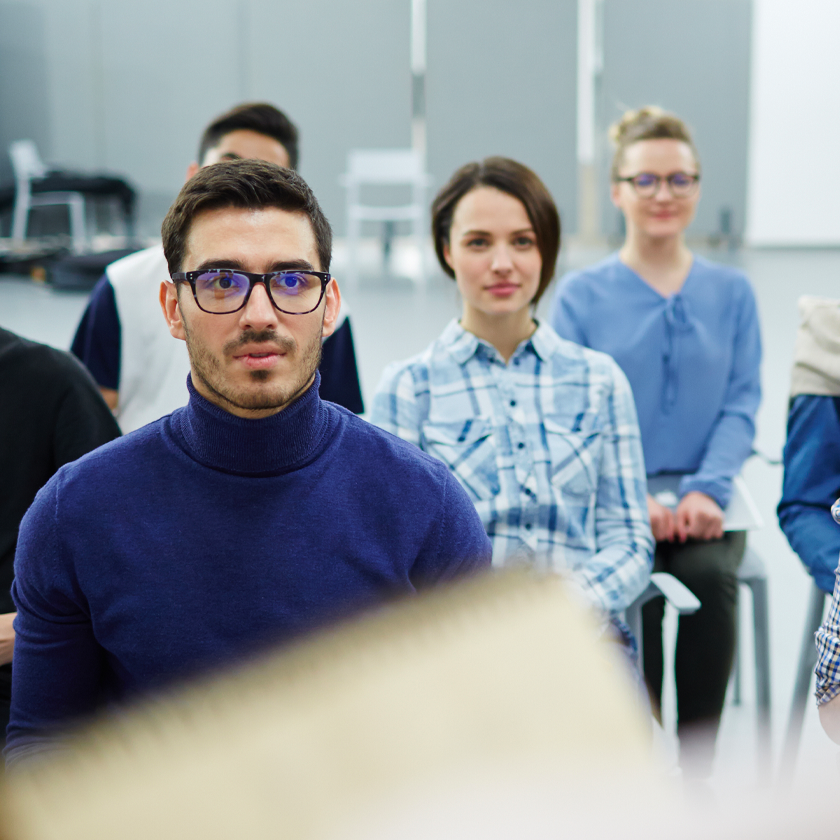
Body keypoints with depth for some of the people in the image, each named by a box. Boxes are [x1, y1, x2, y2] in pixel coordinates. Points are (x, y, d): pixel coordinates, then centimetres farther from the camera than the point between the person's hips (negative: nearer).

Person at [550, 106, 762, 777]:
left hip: (705, 500, 1)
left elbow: (741, 406, 4)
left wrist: (705, 491, -14)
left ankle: (697, 773, -17)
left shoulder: (731, 293, 11)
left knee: (709, 572, -30)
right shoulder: (581, 295, 6)